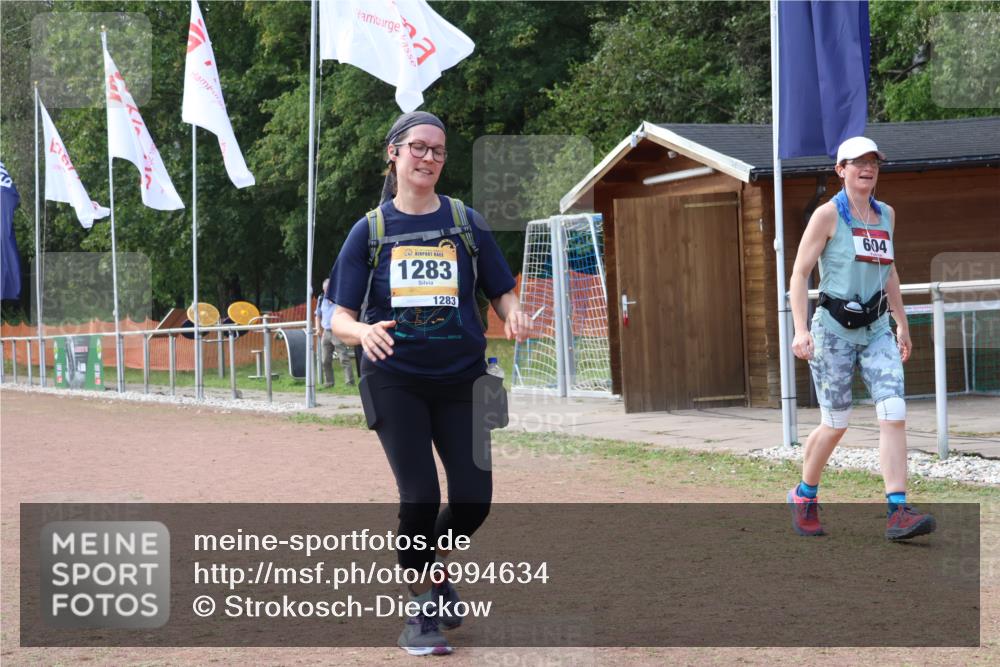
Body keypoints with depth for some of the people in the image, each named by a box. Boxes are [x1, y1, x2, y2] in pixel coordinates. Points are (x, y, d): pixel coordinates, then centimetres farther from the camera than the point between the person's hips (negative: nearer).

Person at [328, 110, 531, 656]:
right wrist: (363, 331, -24)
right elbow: (341, 317, 0)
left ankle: (435, 562, 30)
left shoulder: (466, 222, 5)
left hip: (460, 379, 2)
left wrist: (513, 313, -17)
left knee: (473, 499, -3)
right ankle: (421, 610, 12)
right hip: (395, 381, -2)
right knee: (420, 498, -8)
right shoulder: (370, 229, 2)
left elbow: (502, 292, 7)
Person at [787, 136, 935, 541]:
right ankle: (803, 498, 24)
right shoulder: (828, 215, -5)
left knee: (894, 415, -11)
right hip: (833, 328, -5)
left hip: (876, 329, 5)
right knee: (836, 423, 1)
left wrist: (902, 325, 23)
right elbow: (799, 274, -7)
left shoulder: (886, 214, 12)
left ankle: (898, 513, -14)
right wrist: (801, 330, -17)